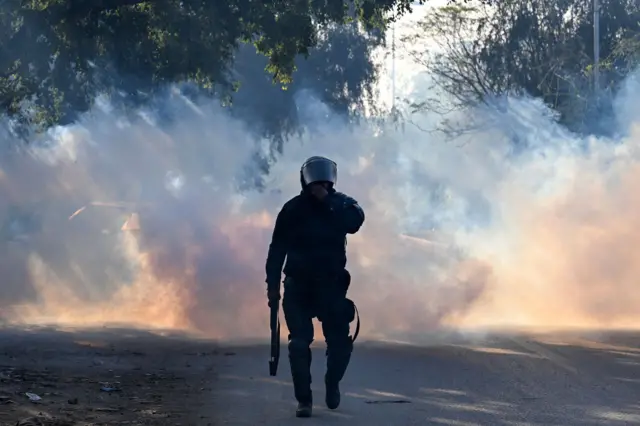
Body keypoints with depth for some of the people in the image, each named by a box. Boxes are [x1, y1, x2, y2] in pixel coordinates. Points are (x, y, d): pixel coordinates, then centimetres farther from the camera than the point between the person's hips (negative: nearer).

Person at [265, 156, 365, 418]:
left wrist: (327, 201, -27)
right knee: (299, 343, -7)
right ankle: (304, 400, -1)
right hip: (299, 286, -1)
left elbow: (354, 221, -23)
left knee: (340, 342, -3)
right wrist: (273, 285, -7)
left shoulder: (341, 204, 0)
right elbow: (277, 248, -2)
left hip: (331, 285, 1)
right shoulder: (294, 209, -3)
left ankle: (332, 383, 24)